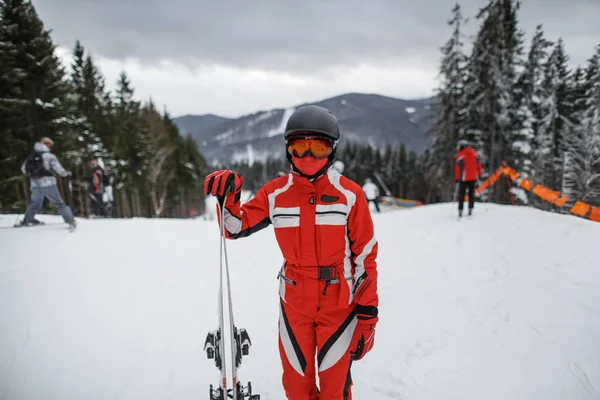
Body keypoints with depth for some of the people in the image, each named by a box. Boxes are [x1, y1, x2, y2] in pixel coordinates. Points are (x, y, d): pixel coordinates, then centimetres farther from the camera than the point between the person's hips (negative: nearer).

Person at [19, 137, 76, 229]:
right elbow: (58, 168, -13)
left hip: (35, 184, 5)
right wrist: (66, 173, 4)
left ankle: (27, 220, 31)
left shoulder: (31, 156, 9)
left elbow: (23, 168, 15)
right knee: (58, 203, -3)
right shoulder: (49, 156, -9)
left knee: (35, 202, 24)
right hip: (48, 183, -5)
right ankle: (71, 220, -10)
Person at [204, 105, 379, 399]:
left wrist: (367, 311, -6)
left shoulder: (349, 194, -11)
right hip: (294, 303, 2)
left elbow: (365, 257, -6)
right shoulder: (275, 193, -4)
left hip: (339, 303, -2)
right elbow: (237, 227, 6)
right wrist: (227, 199, -14)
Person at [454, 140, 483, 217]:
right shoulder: (475, 154, 6)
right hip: (473, 177, 4)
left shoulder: (460, 156, -10)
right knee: (471, 193, 13)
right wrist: (479, 175, 21)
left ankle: (460, 211, -2)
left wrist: (456, 178, -5)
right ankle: (470, 210, 13)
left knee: (461, 194, 2)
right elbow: (479, 165, 12)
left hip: (464, 178, -4)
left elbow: (457, 168, -10)